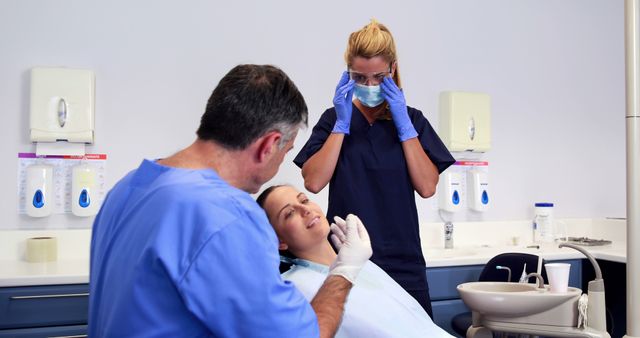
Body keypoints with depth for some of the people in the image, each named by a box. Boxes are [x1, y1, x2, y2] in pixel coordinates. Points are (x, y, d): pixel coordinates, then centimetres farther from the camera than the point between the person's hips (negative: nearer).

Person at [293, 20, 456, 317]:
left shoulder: (411, 119, 7)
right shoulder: (334, 119, 5)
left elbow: (427, 187, -5)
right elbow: (313, 182, -9)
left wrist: (403, 124, -8)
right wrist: (343, 123, -9)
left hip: (402, 262, 1)